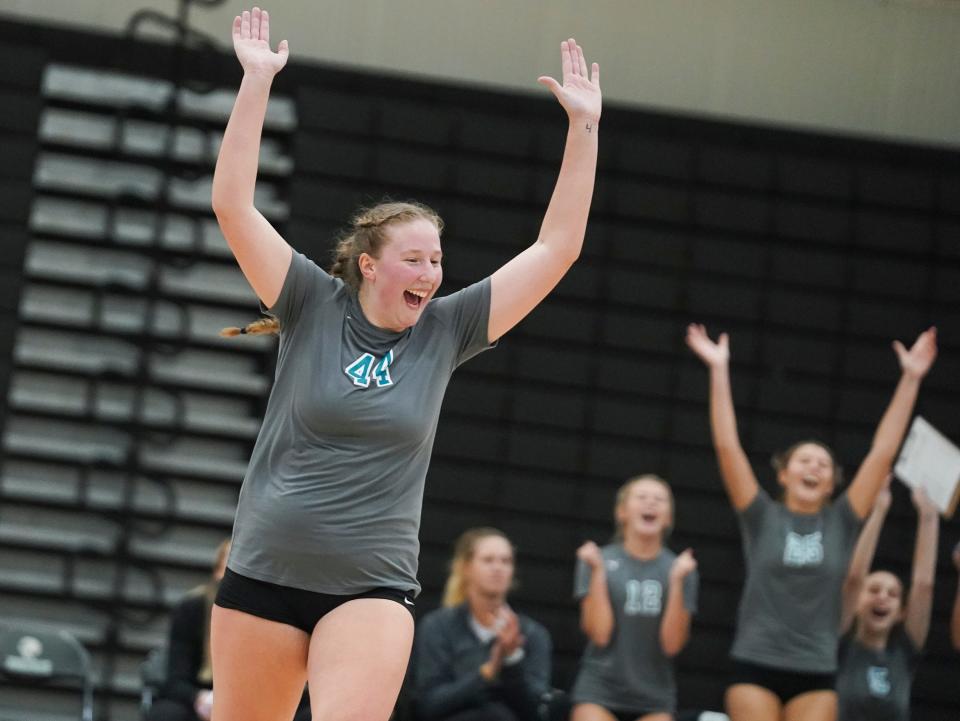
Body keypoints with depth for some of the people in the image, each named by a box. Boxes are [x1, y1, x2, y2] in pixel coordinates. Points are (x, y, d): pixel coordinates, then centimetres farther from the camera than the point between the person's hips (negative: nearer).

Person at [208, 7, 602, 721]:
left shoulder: (445, 330, 3)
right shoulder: (313, 307, -1)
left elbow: (556, 248, 3)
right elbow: (233, 206, -9)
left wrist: (584, 127, -2)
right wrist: (256, 82, -13)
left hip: (373, 588, 0)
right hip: (263, 573, 0)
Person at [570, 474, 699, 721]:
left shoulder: (680, 569, 1)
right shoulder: (599, 561, -2)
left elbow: (672, 643, -7)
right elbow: (599, 633, -11)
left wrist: (677, 581, -16)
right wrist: (598, 571, -16)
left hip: (654, 700, 2)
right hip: (599, 692, -2)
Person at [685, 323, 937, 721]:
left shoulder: (840, 522, 7)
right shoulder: (763, 517, 3)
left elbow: (883, 453, 4)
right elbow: (726, 446, -4)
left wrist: (910, 379, 1)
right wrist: (719, 370, -9)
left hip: (816, 674, 2)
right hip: (756, 667, -2)